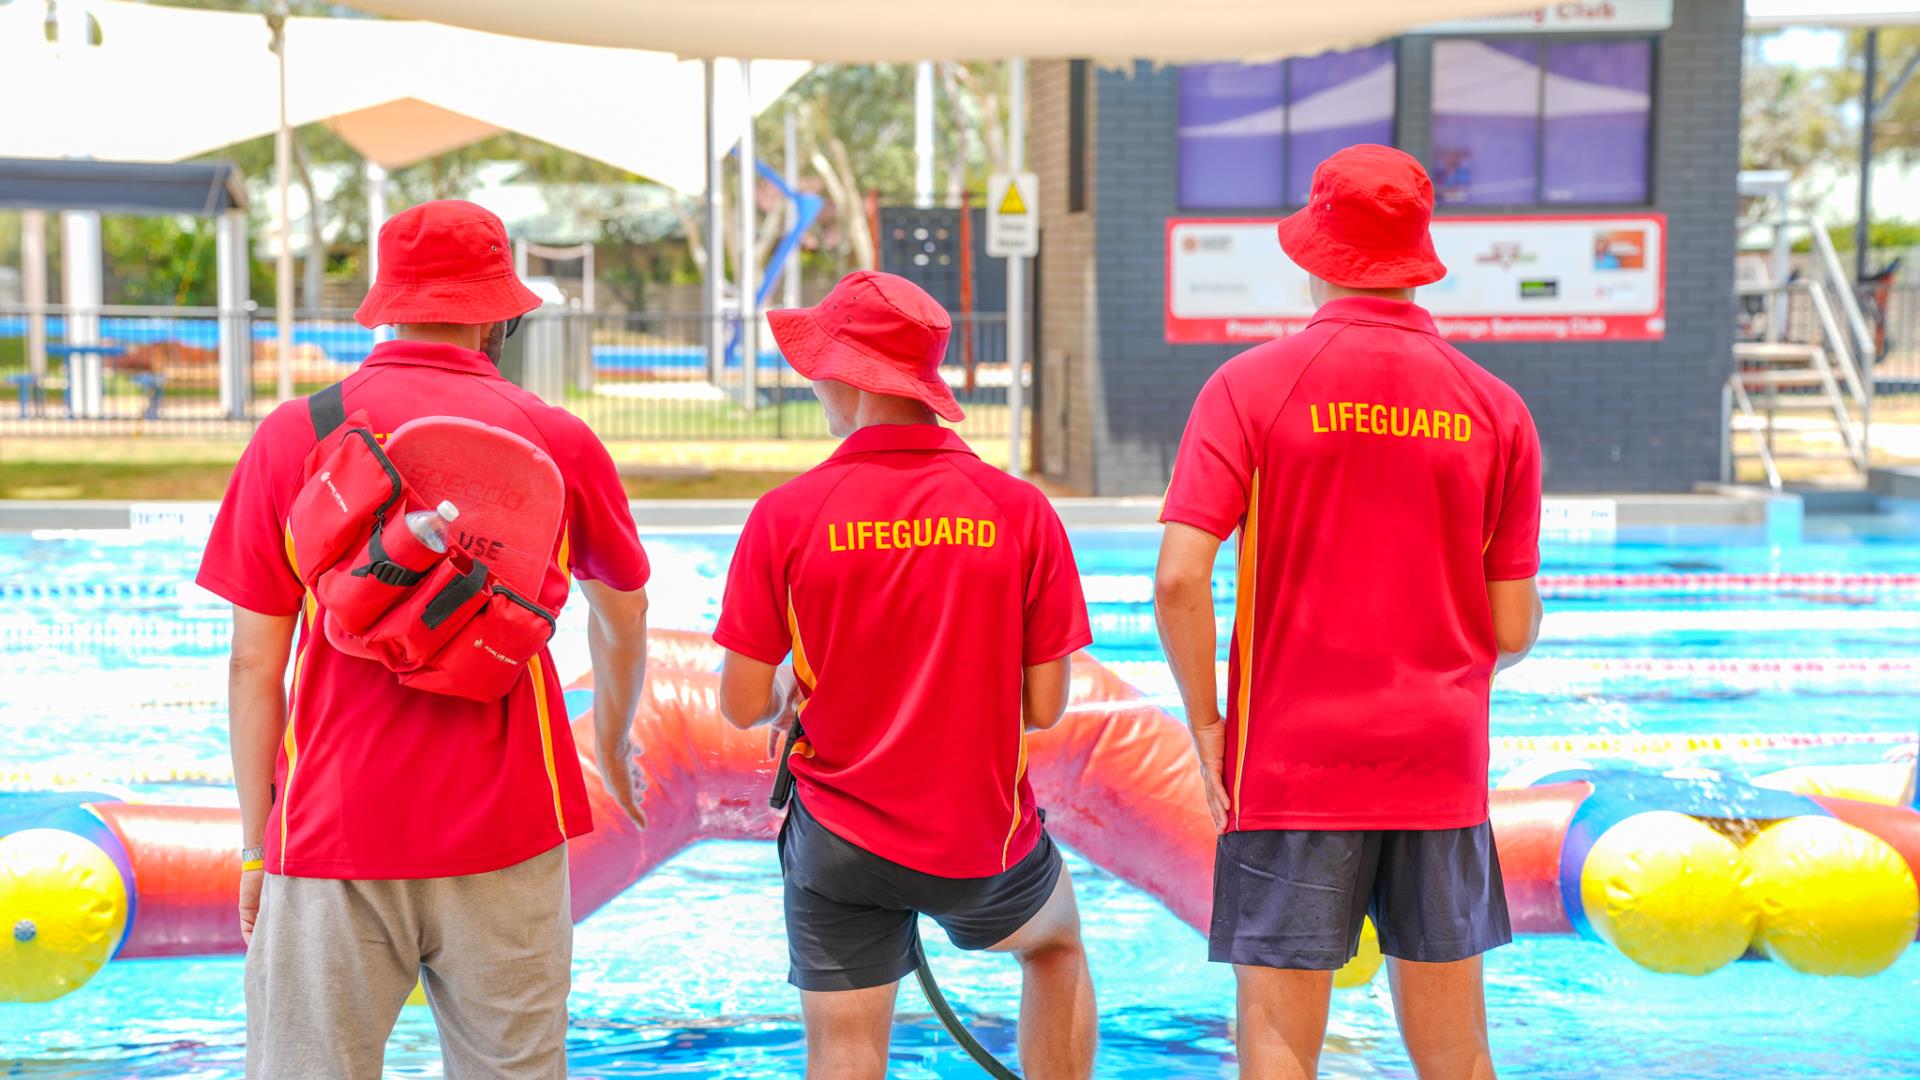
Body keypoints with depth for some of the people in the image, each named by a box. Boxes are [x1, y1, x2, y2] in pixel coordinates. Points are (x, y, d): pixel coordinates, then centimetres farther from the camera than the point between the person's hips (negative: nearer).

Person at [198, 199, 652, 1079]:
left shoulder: (291, 437, -1)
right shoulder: (558, 441, 4)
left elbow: (254, 666, -1)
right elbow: (622, 612, 20)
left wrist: (256, 840, 9)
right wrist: (613, 748, 37)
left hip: (331, 838, -1)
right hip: (504, 838, 1)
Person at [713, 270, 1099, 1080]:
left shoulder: (786, 514, -11)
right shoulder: (1021, 511, -8)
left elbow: (743, 706, -8)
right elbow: (1044, 708, -5)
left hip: (839, 839, -1)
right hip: (984, 845, 1)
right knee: (1057, 945, 31)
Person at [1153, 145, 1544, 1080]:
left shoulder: (1251, 386, -5)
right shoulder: (1493, 407, 2)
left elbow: (1180, 578, -15)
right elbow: (1512, 629, 2)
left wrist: (1206, 726, -2)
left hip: (1290, 766, -2)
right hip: (1439, 766, 3)